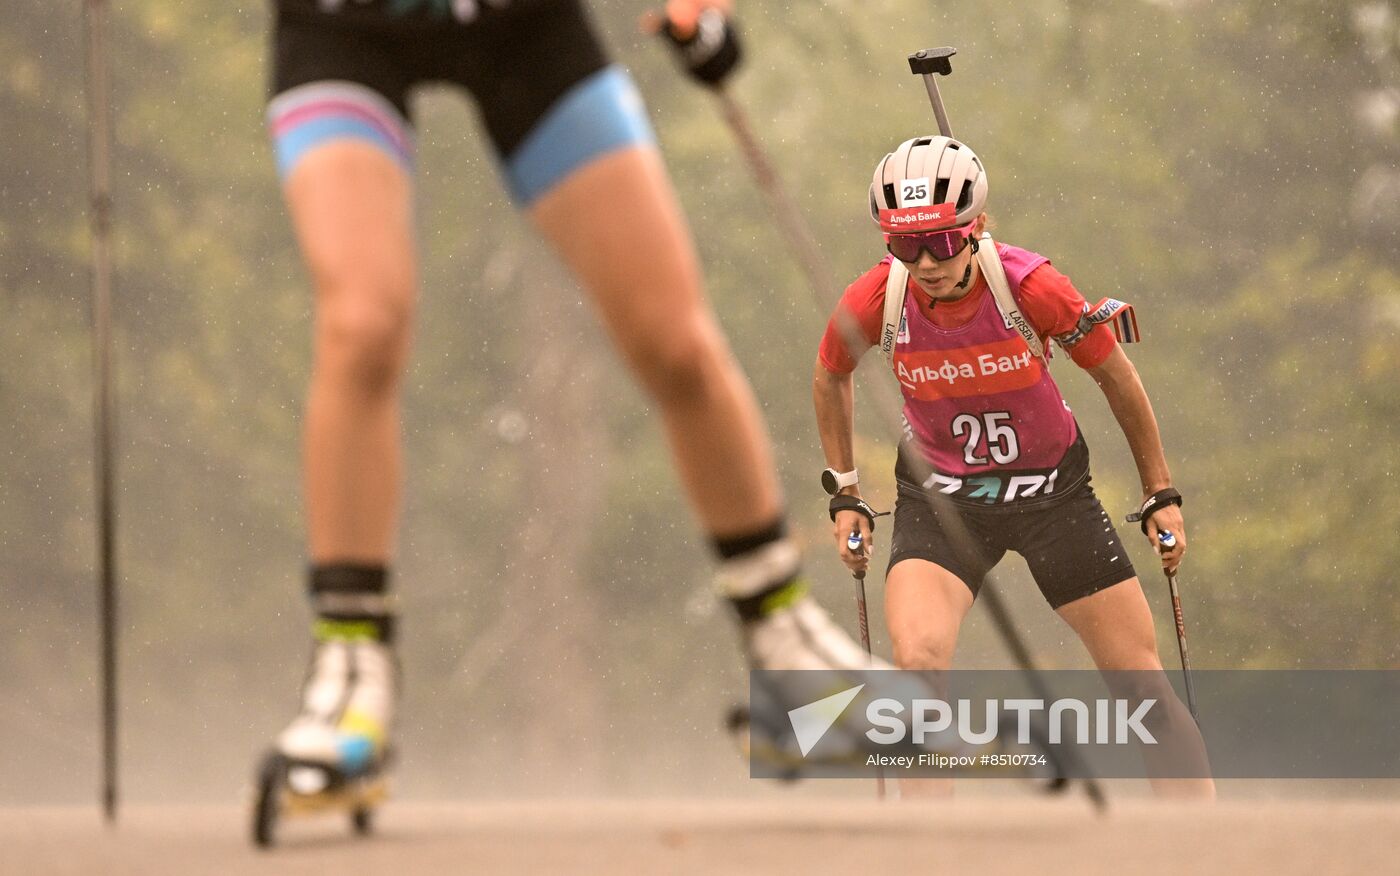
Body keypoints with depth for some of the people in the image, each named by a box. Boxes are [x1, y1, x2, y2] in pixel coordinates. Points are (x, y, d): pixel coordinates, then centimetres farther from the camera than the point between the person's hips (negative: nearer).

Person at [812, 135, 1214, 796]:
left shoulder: (1030, 287, -25)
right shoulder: (874, 302, -20)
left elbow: (1116, 378, -8)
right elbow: (830, 378, 4)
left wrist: (1161, 496, 0)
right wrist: (845, 495, 6)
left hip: (1054, 490, 0)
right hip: (939, 499, 0)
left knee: (1140, 683, 2)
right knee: (916, 660, -25)